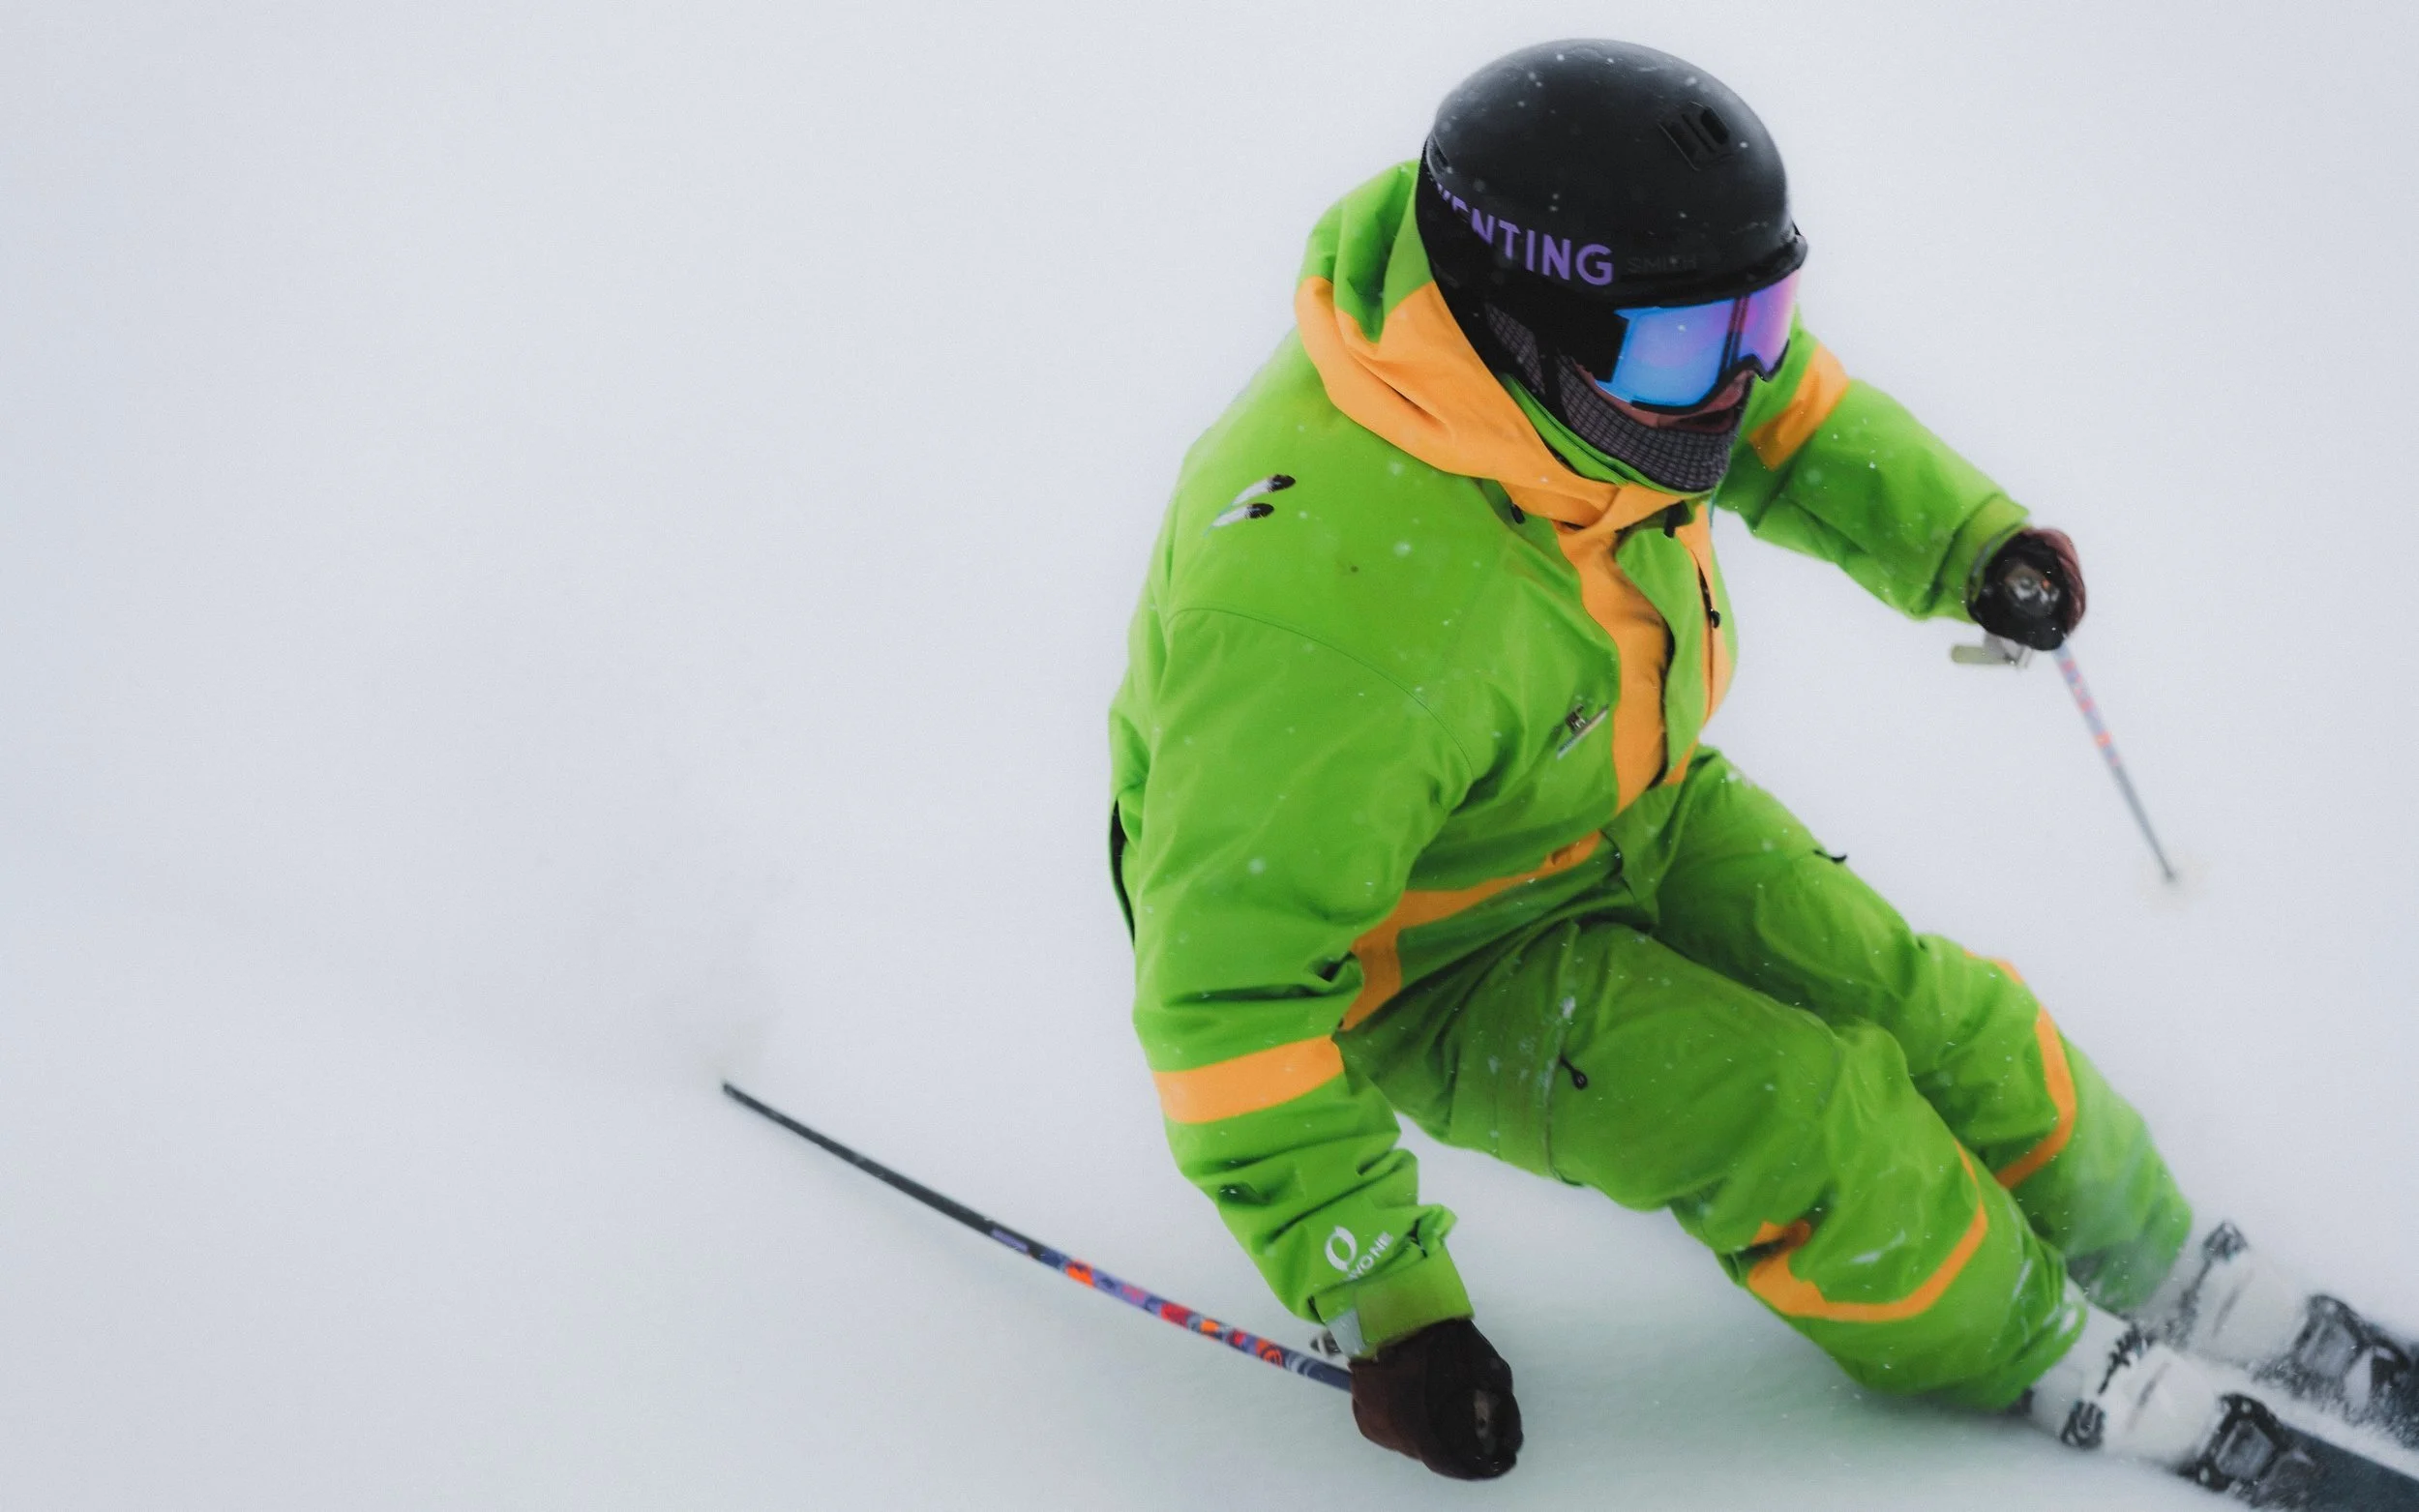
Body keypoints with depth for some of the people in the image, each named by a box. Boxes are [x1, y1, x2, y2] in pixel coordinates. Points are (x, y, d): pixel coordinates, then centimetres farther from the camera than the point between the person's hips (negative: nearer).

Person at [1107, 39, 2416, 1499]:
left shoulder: (1587, 344, -20)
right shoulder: (1329, 604, -43)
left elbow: (1787, 408, 6)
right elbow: (1229, 994, -37)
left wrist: (1967, 539, -10)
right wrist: (1379, 1300, -37)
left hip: (1632, 816, 7)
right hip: (1429, 961, -7)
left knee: (1926, 1009, 1)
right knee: (1810, 1118, -18)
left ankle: (2175, 1273, 27)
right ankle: (2039, 1356, 9)